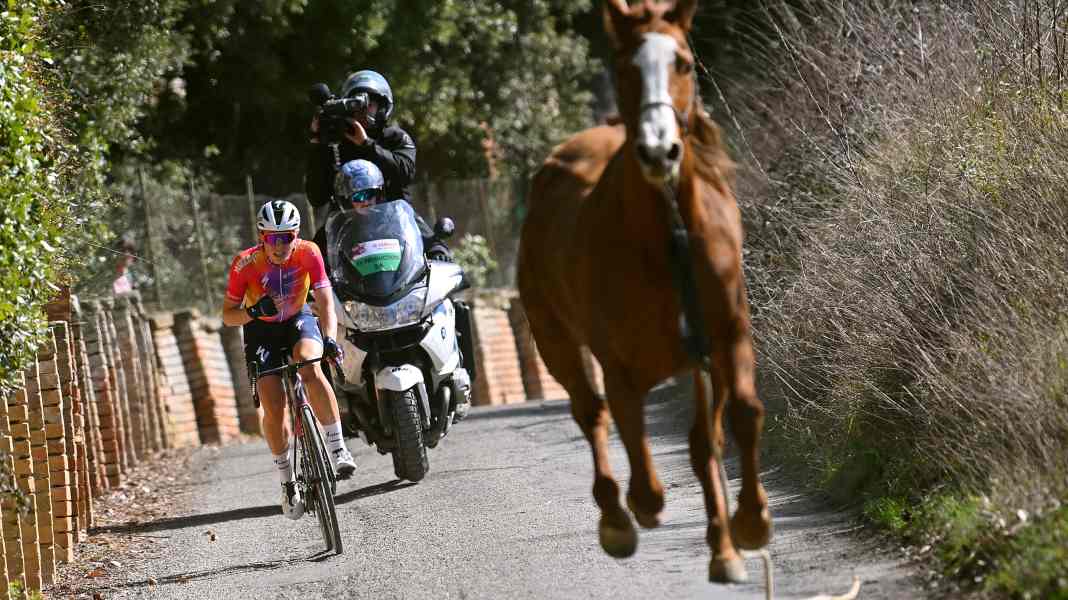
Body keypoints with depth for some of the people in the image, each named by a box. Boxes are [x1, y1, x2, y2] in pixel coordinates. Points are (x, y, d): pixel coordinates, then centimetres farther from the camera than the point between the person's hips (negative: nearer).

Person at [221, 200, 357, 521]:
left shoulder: (308, 253, -23)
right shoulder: (245, 264, -25)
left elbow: (326, 301, -23)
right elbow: (227, 315, -17)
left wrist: (330, 339, -40)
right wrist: (253, 311, -38)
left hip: (298, 320, 0)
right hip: (261, 329, 0)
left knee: (311, 370, -33)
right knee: (274, 408, -12)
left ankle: (337, 446, -27)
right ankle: (286, 480, 7)